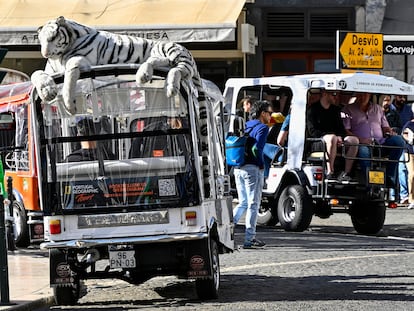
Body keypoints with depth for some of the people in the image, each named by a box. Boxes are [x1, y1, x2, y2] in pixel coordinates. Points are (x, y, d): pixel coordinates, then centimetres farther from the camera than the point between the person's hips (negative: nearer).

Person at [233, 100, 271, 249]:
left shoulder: (246, 127, 16)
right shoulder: (262, 128, -7)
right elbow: (257, 148, -21)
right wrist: (261, 164, -7)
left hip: (238, 169, 7)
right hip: (252, 169, -7)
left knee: (243, 203, 19)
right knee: (253, 204, 0)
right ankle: (249, 239, 0)